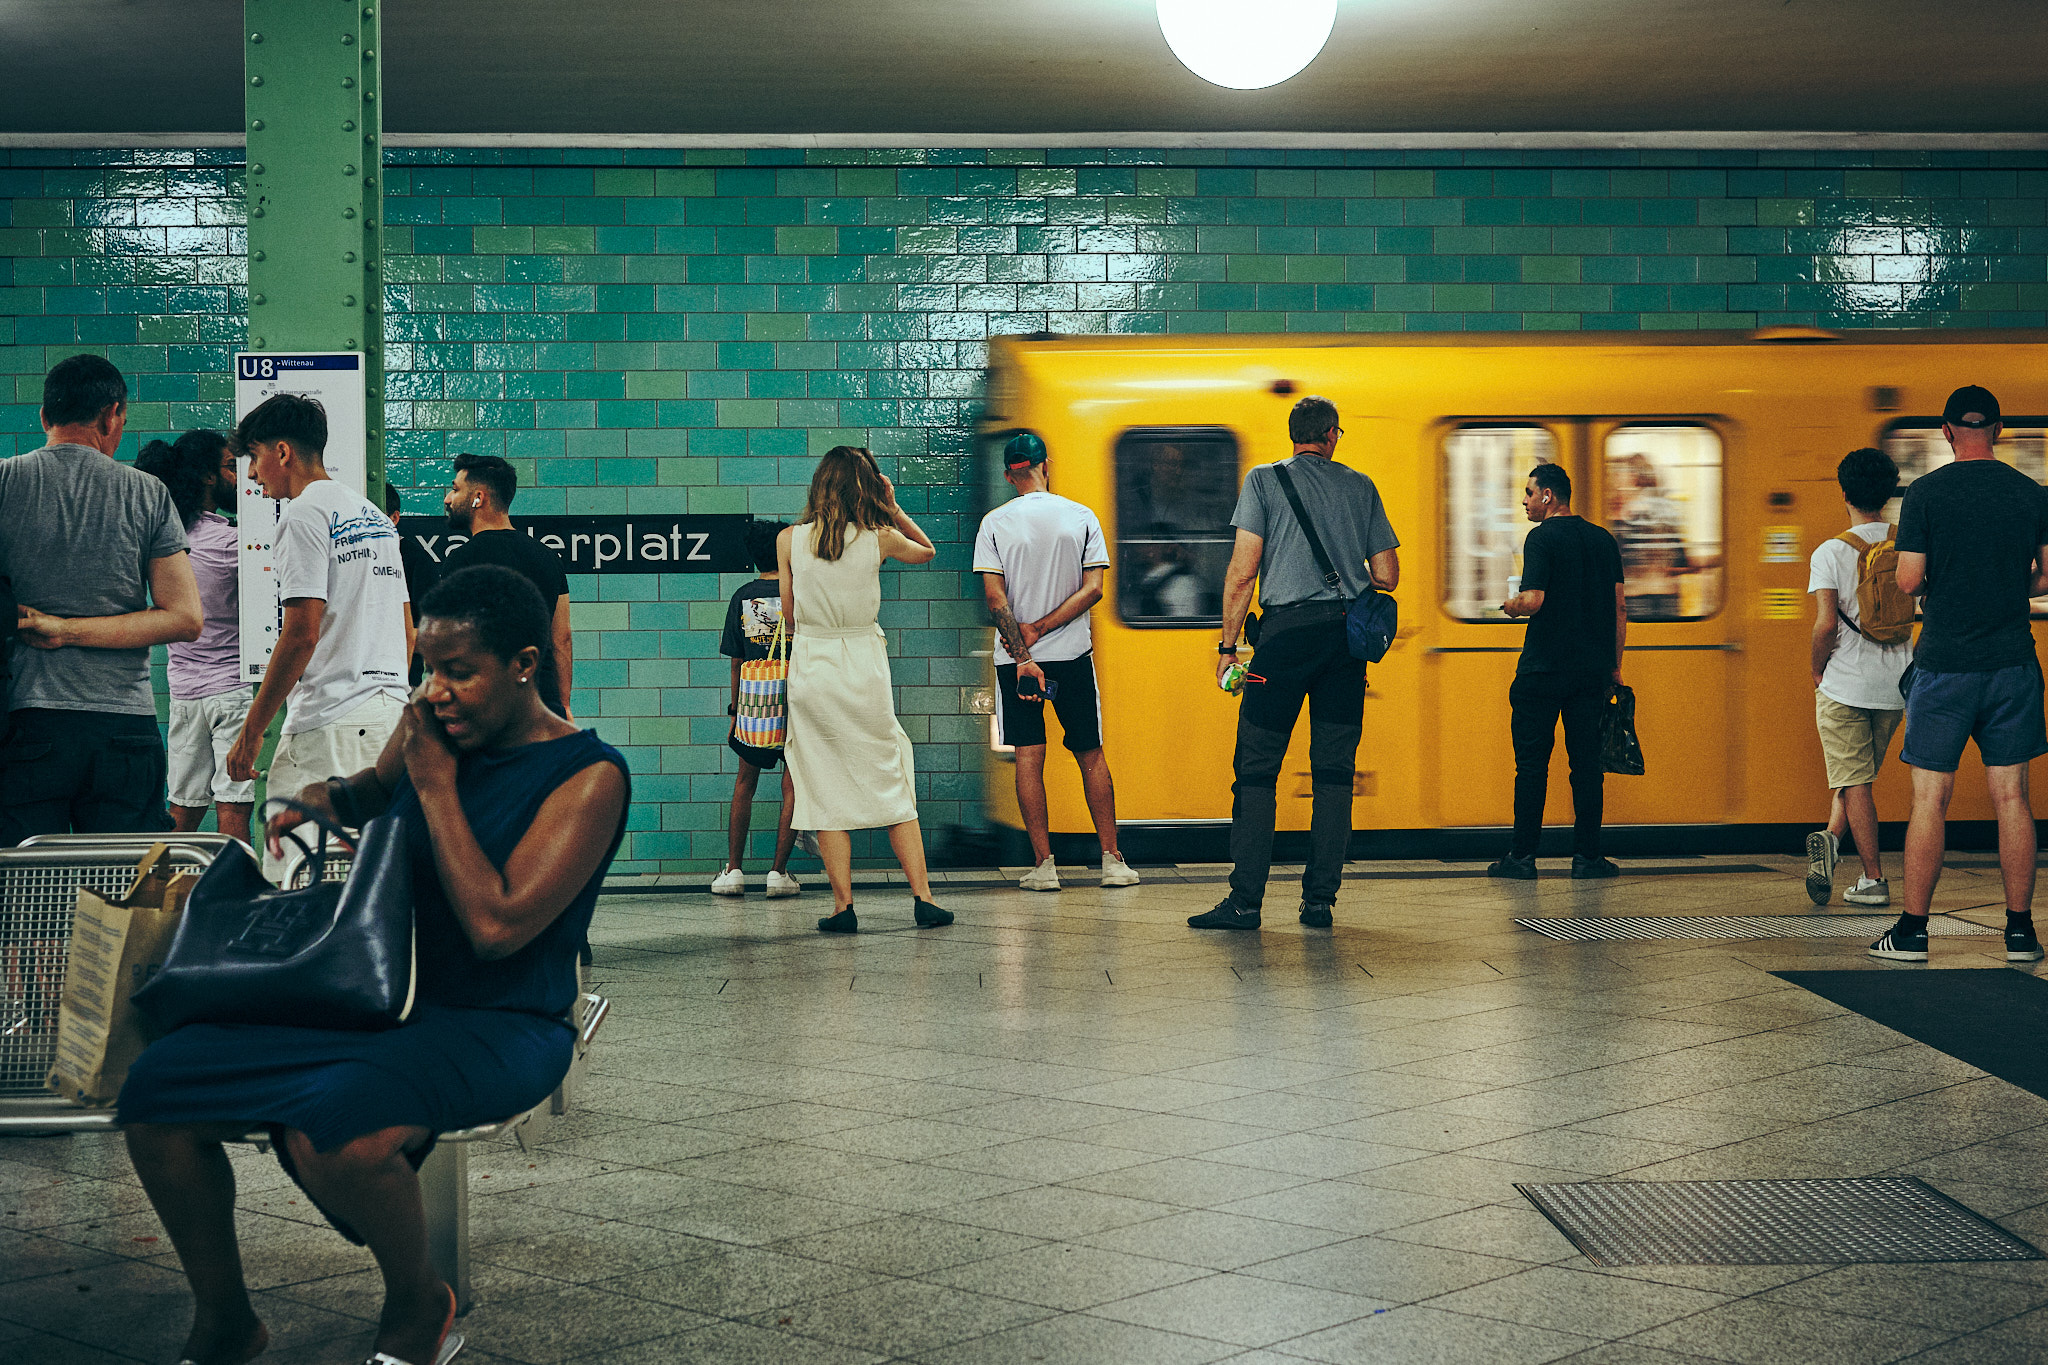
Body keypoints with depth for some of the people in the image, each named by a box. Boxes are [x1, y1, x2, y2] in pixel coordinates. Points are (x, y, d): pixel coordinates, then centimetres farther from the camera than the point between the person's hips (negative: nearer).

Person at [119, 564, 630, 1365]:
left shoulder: (588, 774, -13)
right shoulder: (430, 730, 5)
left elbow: (496, 926, -23)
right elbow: (371, 791, 30)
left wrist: (435, 784, -16)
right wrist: (319, 800, 6)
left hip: (500, 1028, -7)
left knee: (331, 1131, -36)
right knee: (154, 1089, -9)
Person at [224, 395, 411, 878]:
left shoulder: (304, 516, -8)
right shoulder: (374, 515, 19)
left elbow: (302, 634, -15)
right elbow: (405, 628, 22)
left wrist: (251, 733, -12)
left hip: (331, 724, -9)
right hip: (390, 712, 9)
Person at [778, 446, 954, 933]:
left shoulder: (789, 540, -3)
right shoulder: (880, 539, -5)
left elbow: (789, 611, 6)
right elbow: (927, 550, 17)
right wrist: (892, 507, 12)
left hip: (811, 665, 0)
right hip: (865, 668, 0)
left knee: (828, 791, 5)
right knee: (893, 786, 9)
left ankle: (843, 906, 3)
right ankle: (922, 897, 5)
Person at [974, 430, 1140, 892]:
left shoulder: (995, 524, -3)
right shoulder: (1082, 517, 1)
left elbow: (995, 598, -10)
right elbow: (1094, 588, -6)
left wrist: (1023, 655, -12)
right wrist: (1039, 629, -8)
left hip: (1015, 658, -1)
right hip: (1073, 654, 1)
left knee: (1029, 757, 2)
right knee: (1091, 755, 10)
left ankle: (1043, 865, -1)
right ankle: (1112, 860, 11)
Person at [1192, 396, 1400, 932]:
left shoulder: (1264, 480, 4)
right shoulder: (1361, 487, 12)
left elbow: (1242, 571, -4)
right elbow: (1387, 576, 11)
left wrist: (1228, 645, 1)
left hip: (1287, 627, -3)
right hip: (1347, 632, 3)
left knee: (1256, 768, -1)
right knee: (1333, 771, 7)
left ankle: (1245, 900, -5)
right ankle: (1319, 901, 6)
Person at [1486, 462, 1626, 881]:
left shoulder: (1542, 538, -8)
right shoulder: (1603, 539, 11)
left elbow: (1533, 600, -19)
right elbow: (1620, 606, 11)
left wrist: (1511, 605, 4)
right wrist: (1614, 665, 16)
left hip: (1543, 669, -5)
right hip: (1593, 669, 5)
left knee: (1532, 763, 1)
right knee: (1586, 762, 7)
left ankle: (1522, 856, 3)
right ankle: (1587, 855, 6)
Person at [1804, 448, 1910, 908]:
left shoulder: (1831, 552, -10)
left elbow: (1826, 624, -17)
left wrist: (1817, 672, -2)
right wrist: (1918, 666, 17)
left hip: (1845, 685, -4)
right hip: (1895, 685, 4)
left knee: (1855, 782, 2)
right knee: (1860, 775, 17)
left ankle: (1875, 879, -2)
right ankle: (1832, 838, -1)